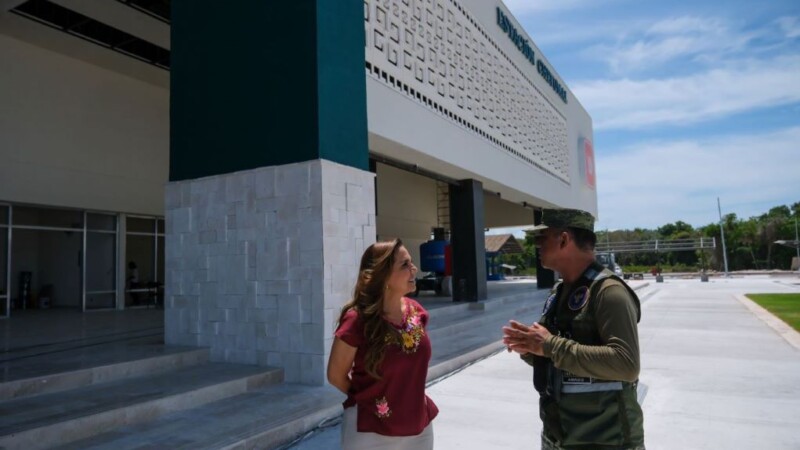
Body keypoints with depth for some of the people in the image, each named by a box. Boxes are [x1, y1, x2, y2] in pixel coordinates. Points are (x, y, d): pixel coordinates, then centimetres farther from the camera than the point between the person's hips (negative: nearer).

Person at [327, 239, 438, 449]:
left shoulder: (416, 312, -4)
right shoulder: (357, 320, -21)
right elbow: (336, 375, -9)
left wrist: (406, 399, 8)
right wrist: (367, 401, 4)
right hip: (370, 431, -5)